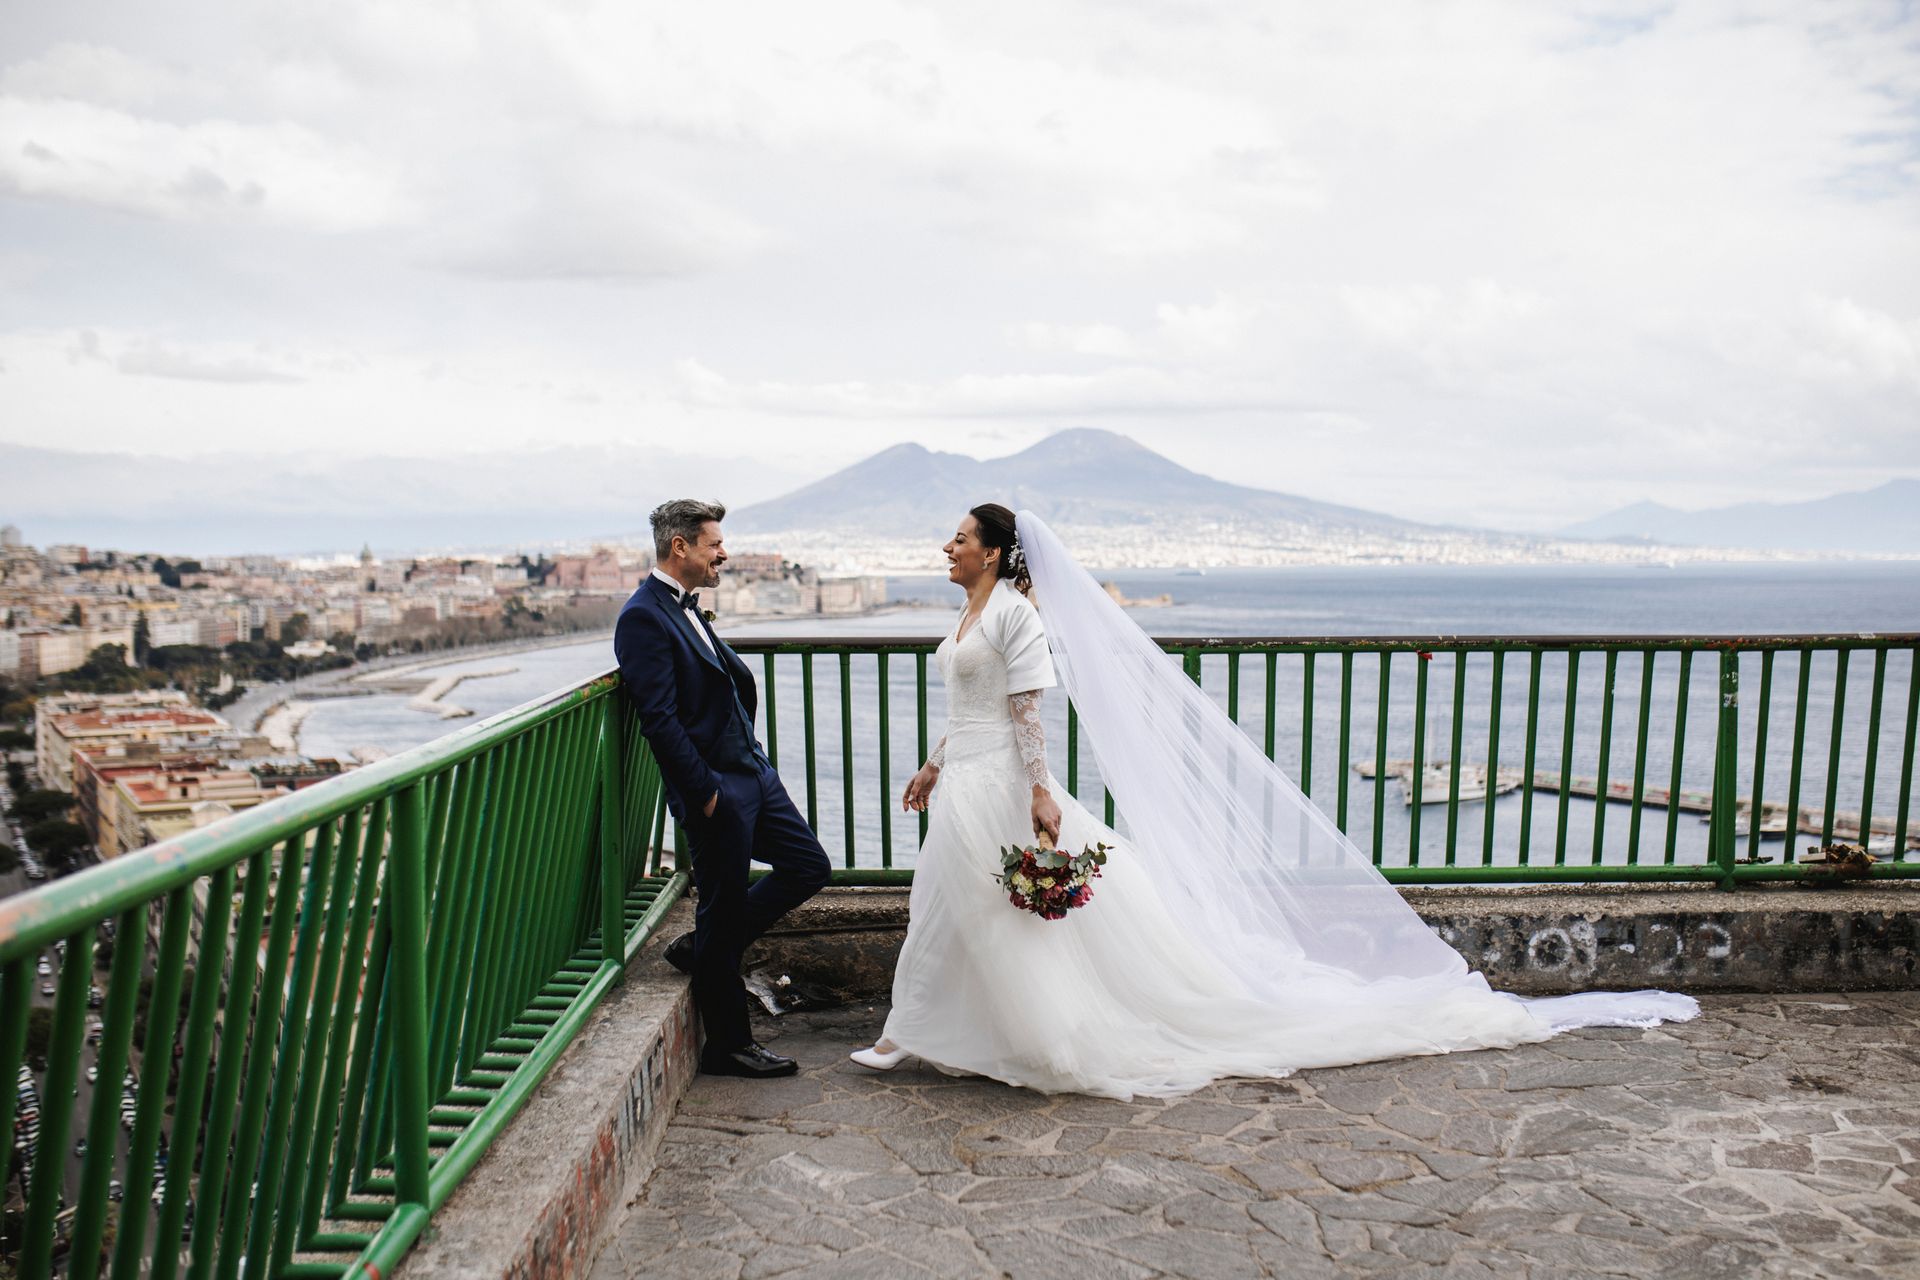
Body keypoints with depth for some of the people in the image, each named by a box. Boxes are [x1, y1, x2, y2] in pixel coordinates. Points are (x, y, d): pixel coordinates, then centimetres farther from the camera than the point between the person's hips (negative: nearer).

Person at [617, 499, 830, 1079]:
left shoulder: (687, 608, 15)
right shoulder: (644, 617, -16)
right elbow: (659, 720, -21)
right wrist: (705, 792, -18)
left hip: (752, 771, 9)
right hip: (715, 788, -9)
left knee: (809, 866, 14)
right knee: (725, 911, 3)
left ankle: (703, 947, 27)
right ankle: (727, 1046, 20)